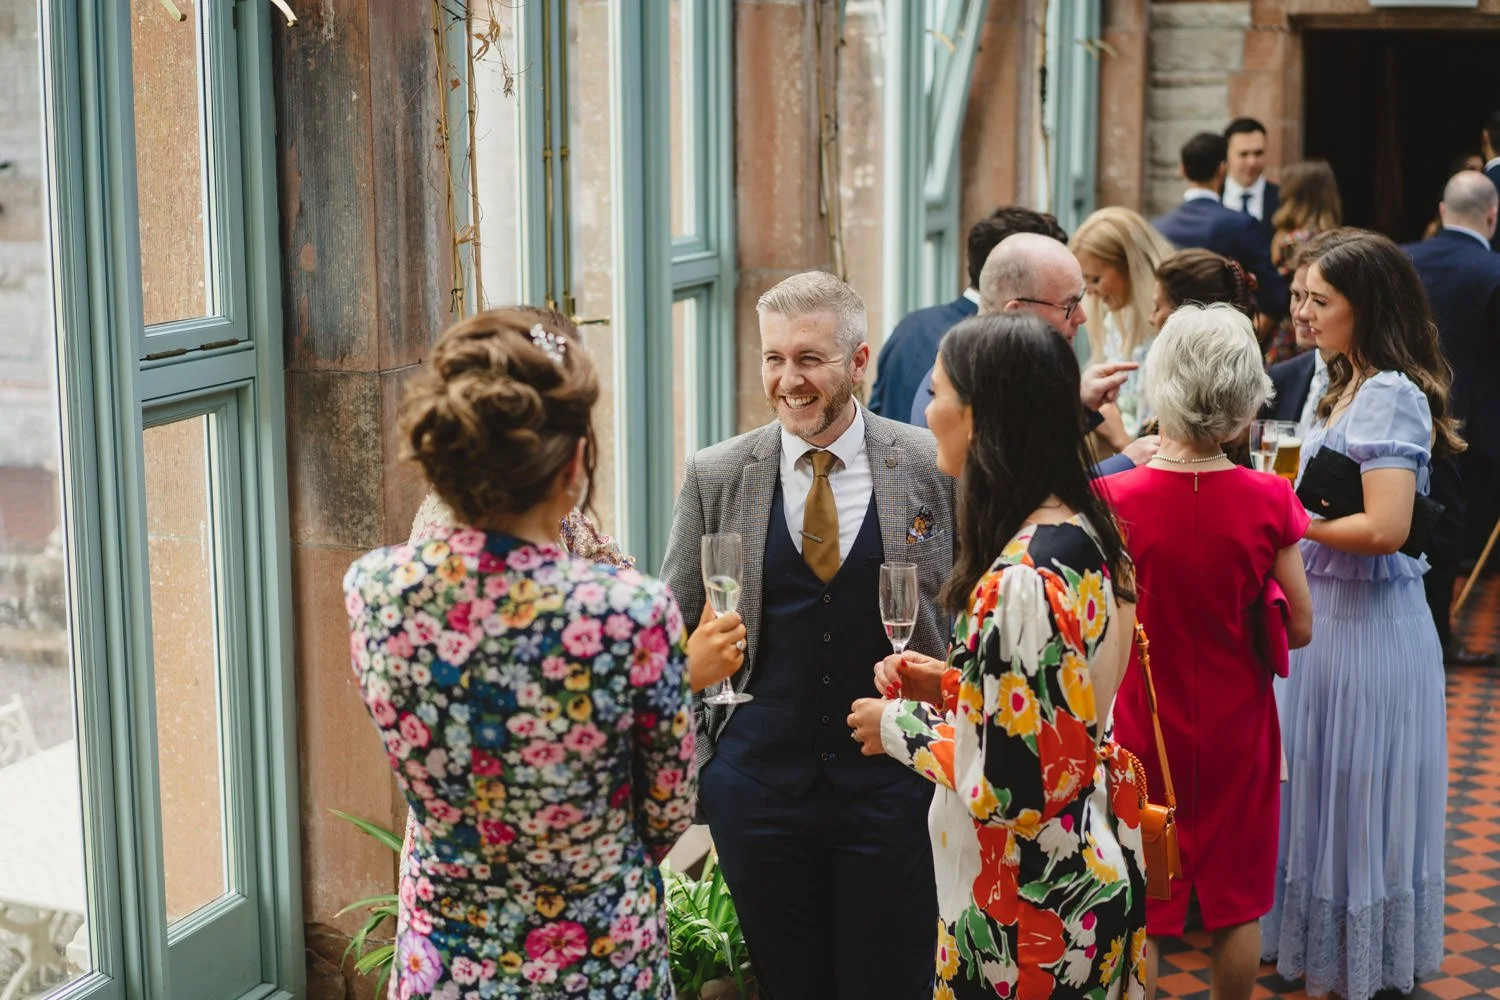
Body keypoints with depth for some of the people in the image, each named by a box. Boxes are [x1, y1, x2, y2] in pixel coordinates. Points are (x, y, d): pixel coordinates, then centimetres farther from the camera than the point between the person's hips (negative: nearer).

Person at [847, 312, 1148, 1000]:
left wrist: (901, 726, -10)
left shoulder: (1021, 579, -27)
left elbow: (1011, 787, -25)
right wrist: (952, 685, 5)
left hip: (1028, 907, -9)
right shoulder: (1087, 535, 2)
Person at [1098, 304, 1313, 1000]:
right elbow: (1298, 628, -7)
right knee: (1236, 903, 20)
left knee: (1139, 916, 13)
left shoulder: (1114, 499, -19)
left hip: (1141, 730, -1)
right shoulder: (1269, 501, -15)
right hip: (1236, 730, 1)